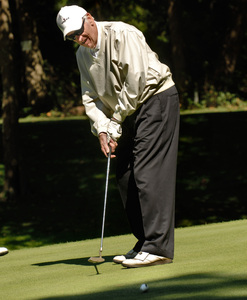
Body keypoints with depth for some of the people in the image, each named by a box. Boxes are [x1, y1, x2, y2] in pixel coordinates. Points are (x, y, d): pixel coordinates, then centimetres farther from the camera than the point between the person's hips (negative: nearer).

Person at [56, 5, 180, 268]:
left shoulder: (123, 35, -18)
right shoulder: (82, 55, 7)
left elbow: (136, 80, -23)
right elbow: (90, 97, 6)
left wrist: (116, 122, -16)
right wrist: (102, 129, -11)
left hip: (156, 97, -9)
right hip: (130, 111, 9)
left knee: (148, 172, -17)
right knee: (125, 176, 7)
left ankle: (159, 247, -20)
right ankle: (145, 244, 14)